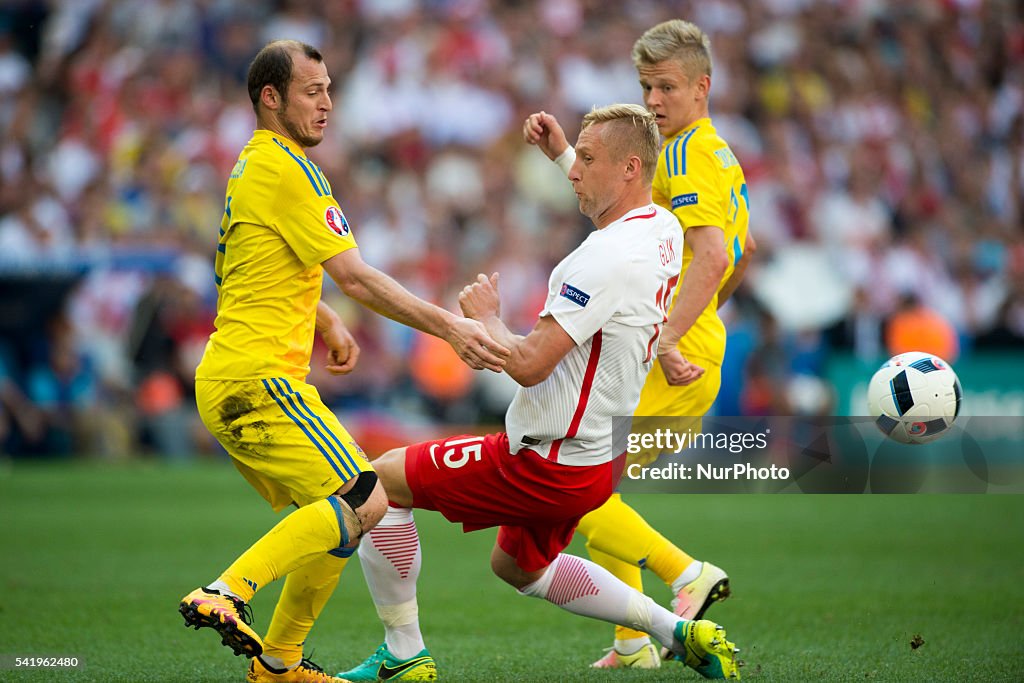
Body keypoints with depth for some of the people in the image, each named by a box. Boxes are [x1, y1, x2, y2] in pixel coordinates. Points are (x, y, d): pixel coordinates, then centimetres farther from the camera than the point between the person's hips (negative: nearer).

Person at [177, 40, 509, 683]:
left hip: (227, 382, 10)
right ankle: (227, 592, -24)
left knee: (334, 518, 13)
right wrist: (450, 327, -15)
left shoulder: (255, 166, 20)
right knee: (363, 501, -18)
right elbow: (356, 276, -15)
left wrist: (328, 322, 24)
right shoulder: (284, 169, -12)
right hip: (259, 376, -10)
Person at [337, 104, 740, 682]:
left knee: (380, 479, 0)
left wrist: (486, 316, -10)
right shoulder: (665, 232, 2)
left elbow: (528, 364, -28)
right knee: (519, 566, 32)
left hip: (547, 465, -10)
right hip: (599, 455, 10)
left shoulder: (609, 256, -27)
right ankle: (678, 631, 25)